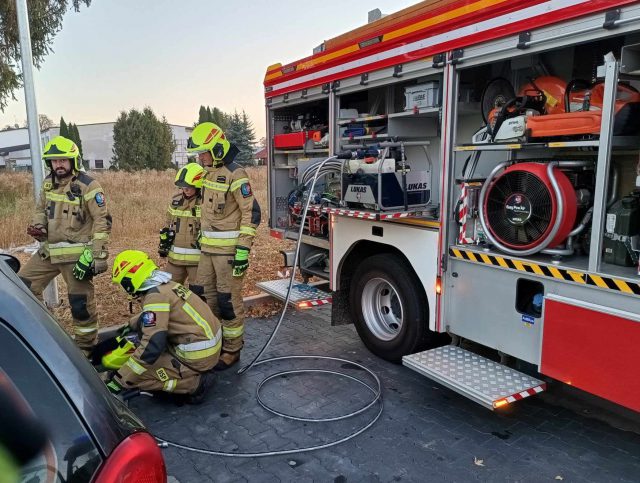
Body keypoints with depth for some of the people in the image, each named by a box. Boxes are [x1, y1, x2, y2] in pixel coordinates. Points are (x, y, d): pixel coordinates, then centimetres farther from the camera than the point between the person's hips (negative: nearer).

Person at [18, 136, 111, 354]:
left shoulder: (88, 186, -14)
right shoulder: (48, 183, 9)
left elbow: (103, 221, -15)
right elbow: (41, 209, 24)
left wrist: (98, 256, -18)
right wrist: (37, 226, 0)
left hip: (76, 253, -8)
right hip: (48, 250, 8)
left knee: (81, 301, -3)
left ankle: (86, 347, 15)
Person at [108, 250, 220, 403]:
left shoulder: (155, 295, -19)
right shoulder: (165, 285, 9)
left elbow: (151, 348, -25)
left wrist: (119, 381, -19)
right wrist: (130, 325, 47)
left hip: (199, 355, -9)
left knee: (138, 375, -11)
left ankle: (196, 383, -5)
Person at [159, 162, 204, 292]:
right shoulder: (176, 200, 9)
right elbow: (168, 224, 21)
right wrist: (163, 245, 18)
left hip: (198, 259, -6)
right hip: (175, 257, 7)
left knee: (198, 294, 4)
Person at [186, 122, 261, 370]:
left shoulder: (235, 175, -15)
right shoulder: (209, 173, 12)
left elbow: (252, 213, -18)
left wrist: (243, 249, -21)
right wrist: (201, 238, 22)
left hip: (228, 249, -9)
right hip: (208, 248, 9)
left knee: (229, 300, 0)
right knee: (206, 296, 14)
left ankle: (232, 350, 14)